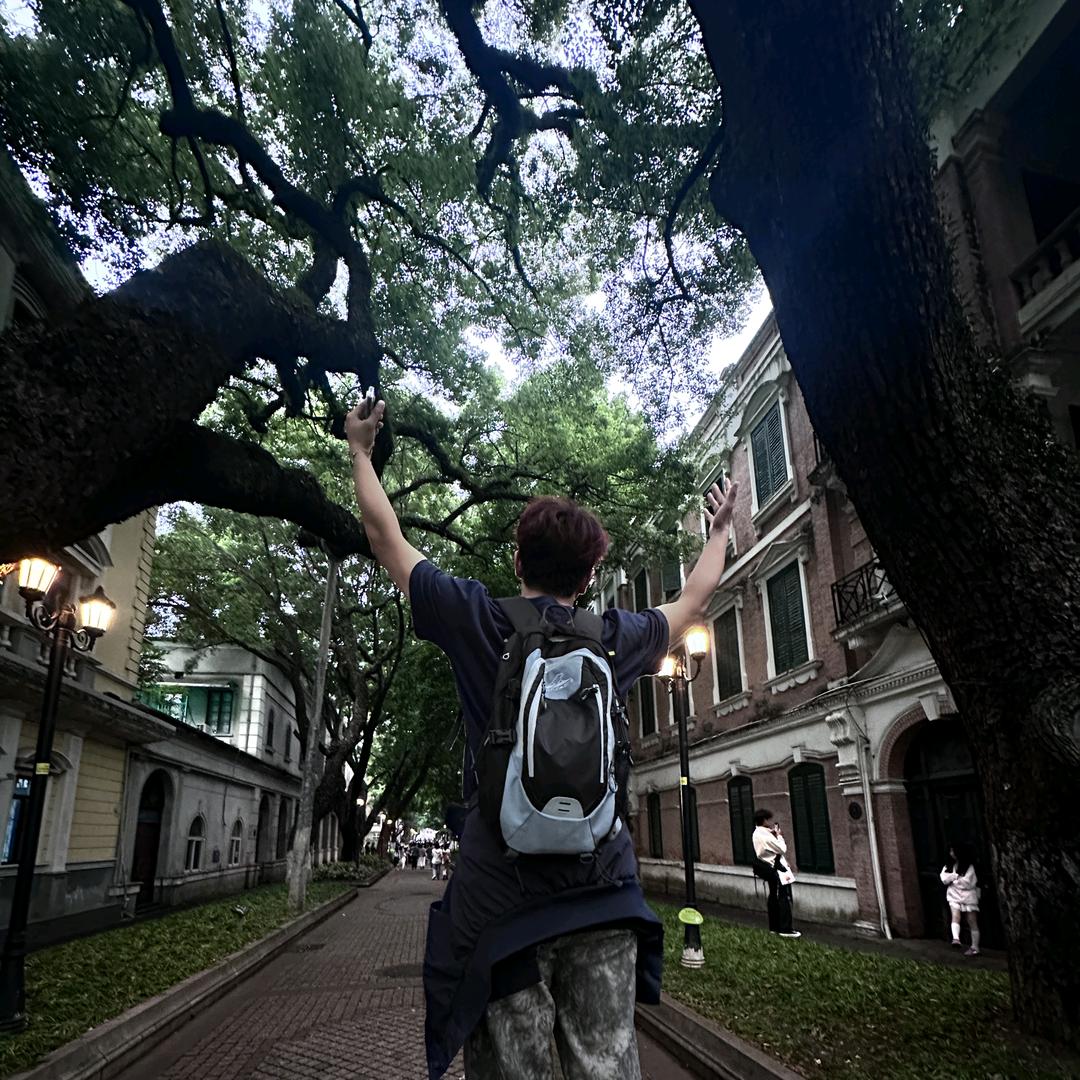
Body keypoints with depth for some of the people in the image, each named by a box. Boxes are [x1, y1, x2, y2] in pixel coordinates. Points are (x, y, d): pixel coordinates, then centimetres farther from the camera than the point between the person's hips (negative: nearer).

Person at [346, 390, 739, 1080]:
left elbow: (386, 537, 11)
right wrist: (720, 530, 43)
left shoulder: (480, 620, 0)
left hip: (498, 889, -1)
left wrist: (360, 449, 26)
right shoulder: (615, 638, 6)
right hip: (600, 891, 2)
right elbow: (694, 601, 26)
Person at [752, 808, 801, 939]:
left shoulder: (758, 834, 10)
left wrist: (776, 836, 4)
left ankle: (775, 927, 21)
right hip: (776, 870, -10)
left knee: (774, 898, 15)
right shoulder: (765, 835, -23)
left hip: (770, 869, 10)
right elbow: (782, 849, -18)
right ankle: (785, 929, -3)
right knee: (784, 898, -5)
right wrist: (779, 835, -5)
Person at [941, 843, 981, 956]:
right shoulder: (950, 865, 9)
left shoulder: (969, 866, -8)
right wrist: (957, 876, -12)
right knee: (955, 917, -19)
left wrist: (952, 879, -6)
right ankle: (956, 939, -30)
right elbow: (944, 878, -1)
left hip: (968, 896, -4)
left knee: (972, 923, 3)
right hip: (954, 896, 4)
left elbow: (967, 882, -16)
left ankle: (975, 947, 9)